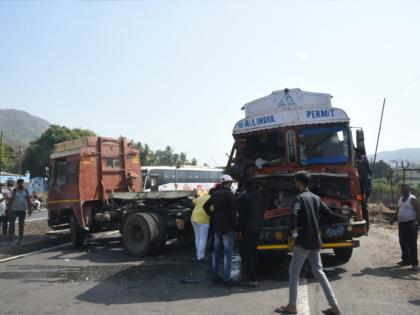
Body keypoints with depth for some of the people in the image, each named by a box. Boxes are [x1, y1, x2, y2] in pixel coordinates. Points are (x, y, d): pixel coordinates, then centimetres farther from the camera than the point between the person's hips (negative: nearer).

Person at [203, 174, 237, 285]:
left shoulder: (215, 194, 8)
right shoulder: (230, 195, -13)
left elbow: (205, 206, 16)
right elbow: (233, 213, -15)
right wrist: (235, 226, -8)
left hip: (217, 227, 7)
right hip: (228, 228, -7)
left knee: (216, 251, 13)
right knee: (228, 252, -1)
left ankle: (215, 276, 19)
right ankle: (226, 278, -2)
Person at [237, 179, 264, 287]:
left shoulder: (243, 196, -14)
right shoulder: (258, 195, 8)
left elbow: (242, 215, -14)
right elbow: (262, 210, 14)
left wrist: (240, 229, -8)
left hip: (248, 227, -8)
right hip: (258, 226, 8)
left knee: (245, 252, -1)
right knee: (253, 251, 17)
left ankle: (252, 279, -3)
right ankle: (253, 276, 24)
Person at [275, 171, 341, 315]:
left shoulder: (300, 198, -13)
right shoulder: (316, 198, 9)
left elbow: (294, 214, -31)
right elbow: (328, 213, 17)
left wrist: (293, 230, -18)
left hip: (303, 241, -7)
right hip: (315, 241, 7)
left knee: (293, 273, 5)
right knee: (319, 272, 15)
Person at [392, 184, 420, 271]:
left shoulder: (412, 199, -10)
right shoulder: (401, 199, 14)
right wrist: (394, 218, 16)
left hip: (411, 224, -8)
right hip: (402, 223, 8)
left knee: (412, 244, -7)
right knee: (403, 243, 13)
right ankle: (405, 260, 24)